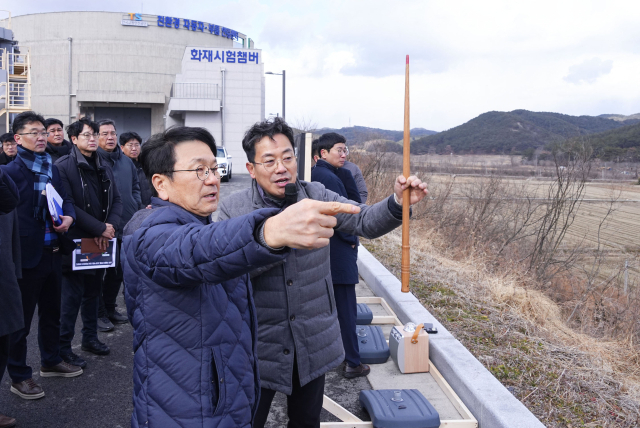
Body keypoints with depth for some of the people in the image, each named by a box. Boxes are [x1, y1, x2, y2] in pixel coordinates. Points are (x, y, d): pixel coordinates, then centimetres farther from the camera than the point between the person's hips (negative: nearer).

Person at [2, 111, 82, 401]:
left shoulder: (51, 169, 10)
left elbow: (65, 199, 15)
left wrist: (68, 216, -6)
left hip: (52, 253, 7)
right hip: (26, 256, -7)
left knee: (51, 312, 20)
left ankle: (51, 361, 37)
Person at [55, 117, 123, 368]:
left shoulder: (104, 167, 11)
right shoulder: (64, 166, -10)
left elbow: (116, 200, 10)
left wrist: (110, 226, -8)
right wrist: (99, 229, -18)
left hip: (101, 242, 7)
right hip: (75, 243, -6)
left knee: (93, 292, 16)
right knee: (72, 296, -1)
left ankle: (90, 338, 29)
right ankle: (63, 347, 11)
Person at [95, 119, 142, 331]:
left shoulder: (126, 161, 11)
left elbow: (135, 187, 21)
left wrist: (137, 208, 8)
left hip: (126, 225, 7)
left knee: (118, 270, 16)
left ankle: (110, 308, 31)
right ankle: (99, 313, 14)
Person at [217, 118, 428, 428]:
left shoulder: (316, 196, -2)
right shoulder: (232, 209, -9)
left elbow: (365, 221, -10)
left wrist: (398, 202, -31)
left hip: (314, 342, 3)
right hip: (258, 345, -2)